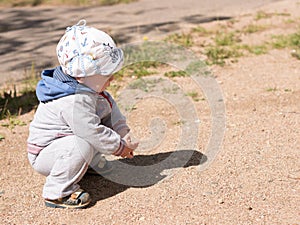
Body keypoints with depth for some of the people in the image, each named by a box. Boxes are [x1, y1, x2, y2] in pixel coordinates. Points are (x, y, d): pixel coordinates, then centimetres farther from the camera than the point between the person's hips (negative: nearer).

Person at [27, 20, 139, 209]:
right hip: (43, 156, -10)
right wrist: (119, 147, -19)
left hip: (66, 140, 10)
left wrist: (123, 133, -1)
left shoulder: (87, 87, -2)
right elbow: (93, 133, -33)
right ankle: (56, 193, -23)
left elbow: (110, 107, 9)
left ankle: (91, 163, 19)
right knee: (82, 146, -39)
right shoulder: (74, 102, -35)